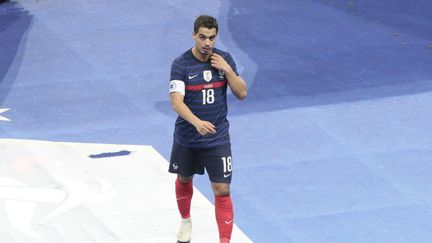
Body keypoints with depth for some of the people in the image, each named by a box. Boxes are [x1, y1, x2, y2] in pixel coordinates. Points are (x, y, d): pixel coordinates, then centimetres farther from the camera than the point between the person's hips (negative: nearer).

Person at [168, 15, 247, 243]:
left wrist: (227, 69, -19)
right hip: (186, 137, 0)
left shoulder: (225, 59, -6)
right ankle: (186, 221, 51)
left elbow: (241, 93, -4)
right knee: (184, 180, 23)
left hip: (217, 138, 0)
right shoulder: (181, 64, -17)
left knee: (222, 191, -7)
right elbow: (176, 102, -27)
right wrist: (197, 122, -43)